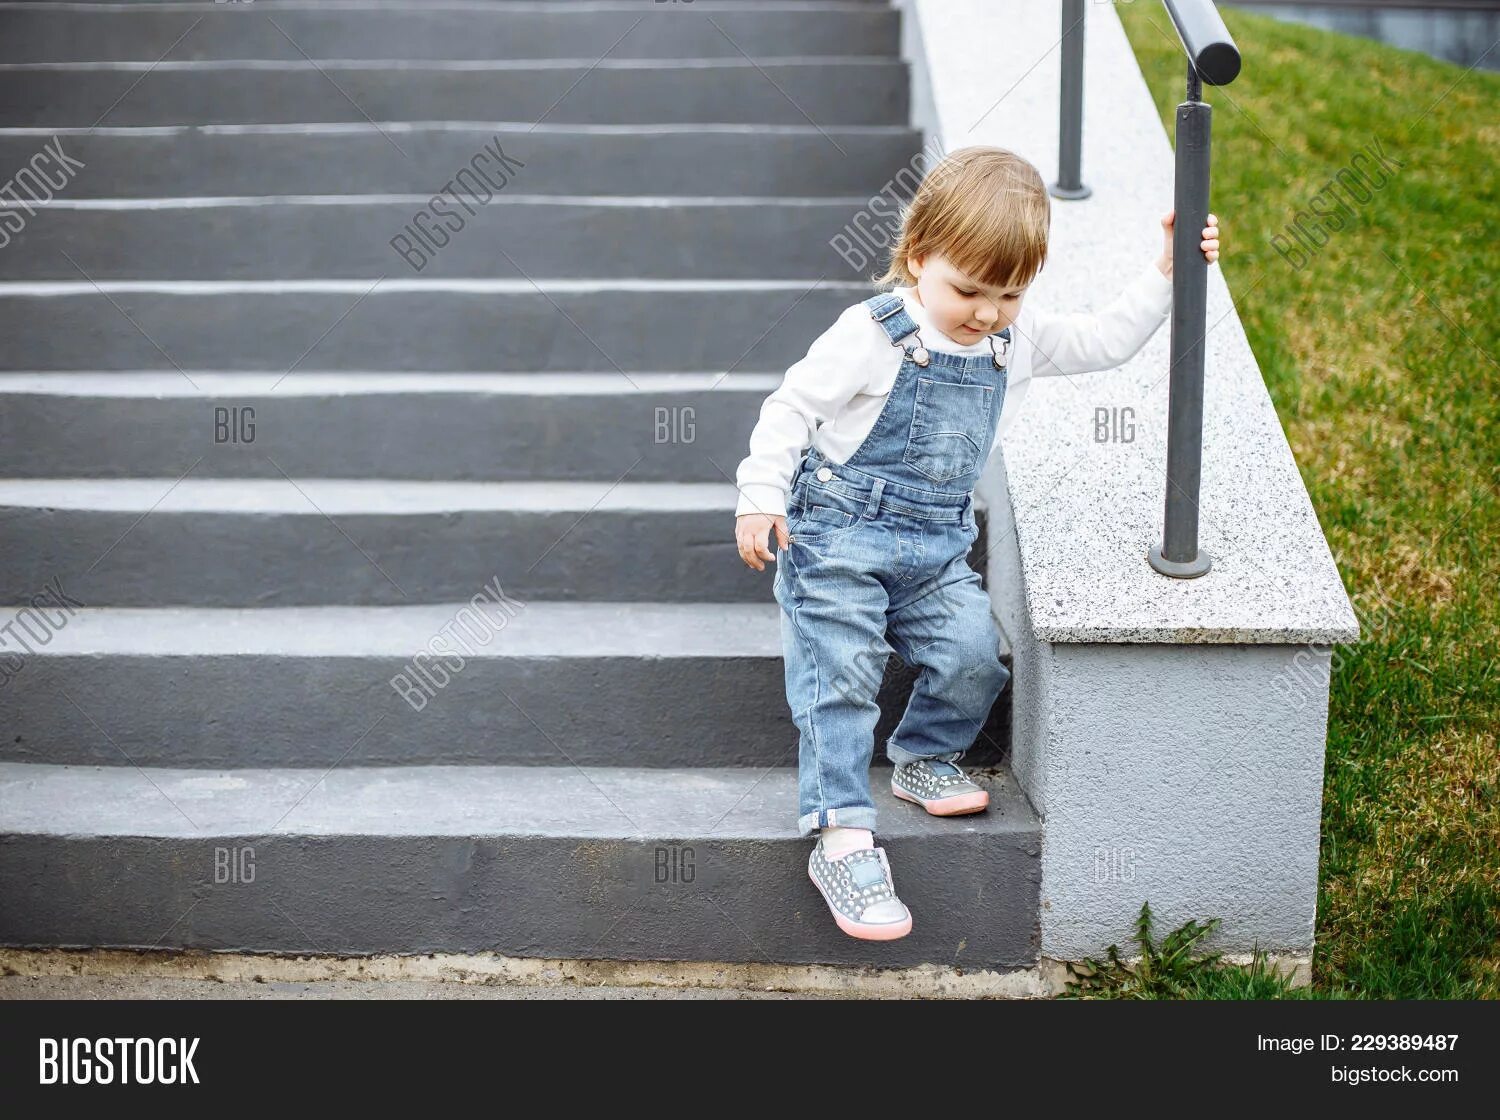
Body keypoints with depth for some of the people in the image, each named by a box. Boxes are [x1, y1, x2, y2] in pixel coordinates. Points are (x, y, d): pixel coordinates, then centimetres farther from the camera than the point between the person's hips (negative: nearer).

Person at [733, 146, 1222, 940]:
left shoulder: (1017, 339, 5)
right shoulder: (874, 334, -13)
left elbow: (1106, 342, 14)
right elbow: (792, 408, -9)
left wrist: (1166, 274, 3)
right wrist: (761, 498, -15)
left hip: (936, 547, 5)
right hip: (839, 537, -5)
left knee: (972, 653, -11)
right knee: (840, 675, -13)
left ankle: (923, 757, 16)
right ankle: (840, 835, -10)